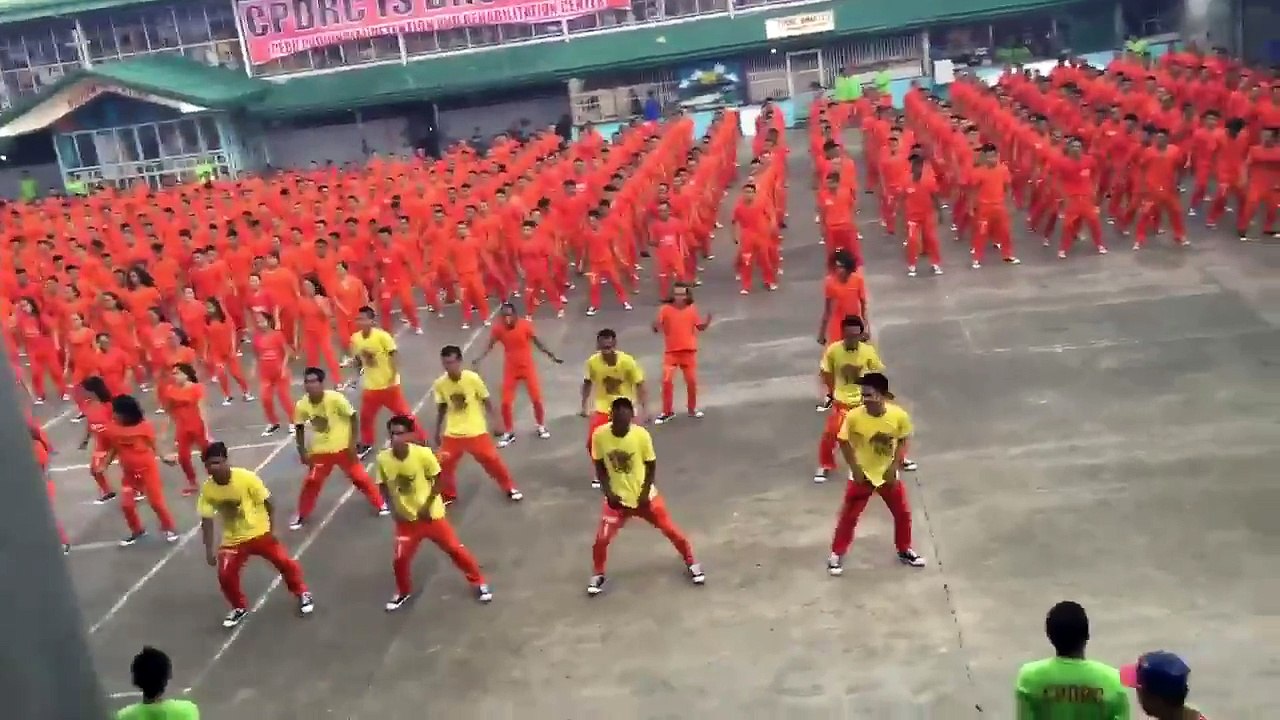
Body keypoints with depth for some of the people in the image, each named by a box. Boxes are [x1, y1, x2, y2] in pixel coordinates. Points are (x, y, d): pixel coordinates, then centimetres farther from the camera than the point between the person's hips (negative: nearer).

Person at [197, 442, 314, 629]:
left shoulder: (247, 478, -24)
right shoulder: (207, 489, -15)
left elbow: (267, 503, -13)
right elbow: (207, 520, -7)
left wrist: (272, 530, -8)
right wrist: (209, 550, -7)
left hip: (259, 532, -2)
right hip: (232, 539, 2)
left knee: (285, 562, -6)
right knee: (225, 576, -6)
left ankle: (302, 594, 21)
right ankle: (240, 608, 23)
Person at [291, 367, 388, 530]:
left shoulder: (335, 398, -25)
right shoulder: (302, 405, -16)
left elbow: (352, 417, -13)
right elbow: (299, 428, 1)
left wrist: (352, 443, -14)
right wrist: (302, 452, -1)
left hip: (342, 447, -2)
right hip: (320, 450, 2)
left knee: (359, 477, 4)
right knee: (311, 482, 3)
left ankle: (380, 504, 23)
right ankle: (301, 514, 22)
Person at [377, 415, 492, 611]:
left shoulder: (423, 453, -22)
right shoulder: (383, 459, -14)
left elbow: (438, 480, -10)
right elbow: (384, 486, 1)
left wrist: (427, 505, -16)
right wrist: (394, 509, -8)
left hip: (431, 514, -2)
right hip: (406, 518, 2)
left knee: (455, 548, 3)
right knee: (400, 559, 5)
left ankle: (479, 582, 23)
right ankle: (403, 592, 34)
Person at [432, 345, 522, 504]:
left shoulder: (472, 378, -16)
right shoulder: (439, 384, -9)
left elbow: (486, 401, -5)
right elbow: (442, 408, 7)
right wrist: (437, 431, 13)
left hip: (476, 431, -2)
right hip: (452, 433, 2)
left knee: (491, 460, -1)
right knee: (444, 464, 0)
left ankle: (510, 488, 22)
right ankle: (447, 495, 25)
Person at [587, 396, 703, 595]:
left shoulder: (641, 434, -21)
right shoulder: (599, 435, -18)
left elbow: (651, 465, -7)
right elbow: (599, 466, -3)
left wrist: (645, 493, -13)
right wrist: (608, 491, -12)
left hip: (643, 496, 0)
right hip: (617, 497, 1)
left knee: (670, 530, 5)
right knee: (602, 538, -6)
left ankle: (691, 563, 30)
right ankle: (598, 574, 22)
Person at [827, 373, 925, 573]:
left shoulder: (899, 416, -21)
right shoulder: (854, 416, -25)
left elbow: (902, 441, -3)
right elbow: (844, 442, -10)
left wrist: (894, 467, -9)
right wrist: (855, 469, -12)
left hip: (888, 474, 2)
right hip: (862, 475, -2)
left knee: (903, 513, 14)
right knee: (848, 516, 5)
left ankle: (904, 551, 37)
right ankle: (836, 554, 23)